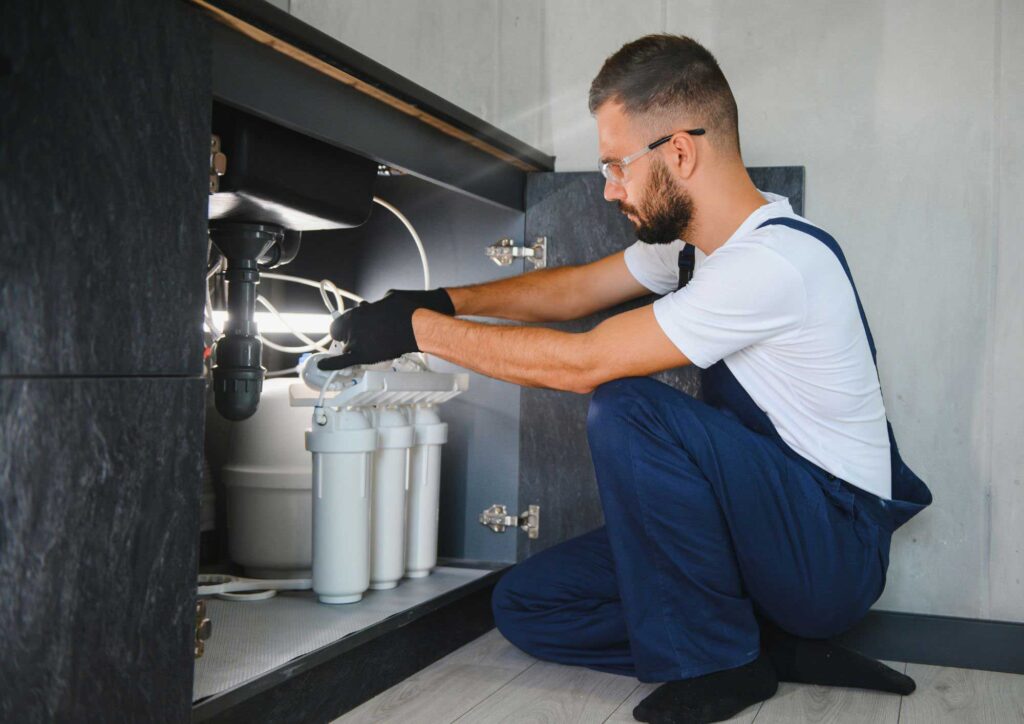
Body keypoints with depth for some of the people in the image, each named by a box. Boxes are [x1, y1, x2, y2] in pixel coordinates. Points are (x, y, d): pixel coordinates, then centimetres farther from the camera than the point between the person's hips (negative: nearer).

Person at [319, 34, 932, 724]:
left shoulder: (775, 260, -27)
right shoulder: (696, 237, 3)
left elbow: (582, 364, -25)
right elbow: (576, 287, 16)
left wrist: (419, 328, -17)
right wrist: (446, 300, 6)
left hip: (835, 549, -8)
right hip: (766, 518, 9)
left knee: (625, 409, -32)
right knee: (526, 605, 1)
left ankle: (716, 658, -12)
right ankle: (778, 647, 0)